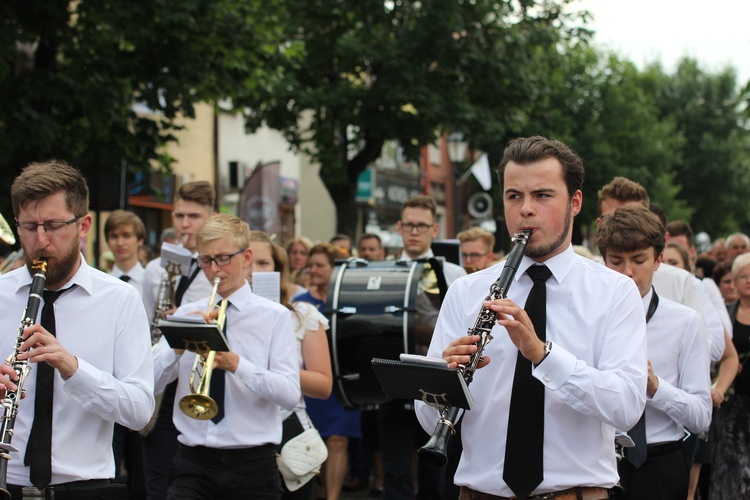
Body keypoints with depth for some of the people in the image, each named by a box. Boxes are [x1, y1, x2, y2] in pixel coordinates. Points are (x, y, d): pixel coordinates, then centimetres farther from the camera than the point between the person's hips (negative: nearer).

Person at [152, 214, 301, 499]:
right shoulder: (186, 315, 9)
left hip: (252, 464, -1)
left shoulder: (274, 316, 1)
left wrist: (237, 364, -22)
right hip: (193, 462, 1)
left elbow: (290, 395, -10)